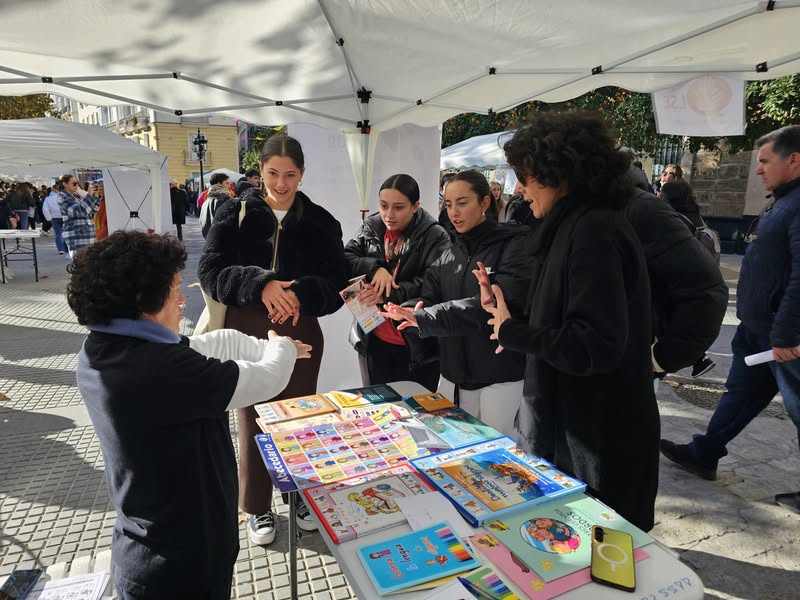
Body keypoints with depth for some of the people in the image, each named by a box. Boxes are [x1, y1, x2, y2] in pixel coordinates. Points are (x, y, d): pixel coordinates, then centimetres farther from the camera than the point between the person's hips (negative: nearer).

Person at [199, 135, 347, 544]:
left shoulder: (320, 222, -1)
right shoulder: (235, 214, -2)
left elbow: (336, 287, -4)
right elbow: (210, 272, -10)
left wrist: (301, 294, -25)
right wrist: (260, 285, -27)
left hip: (301, 335, 1)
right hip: (247, 335, 0)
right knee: (253, 421, 10)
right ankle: (258, 507, 30)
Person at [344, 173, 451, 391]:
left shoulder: (435, 236, -13)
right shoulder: (371, 227, 3)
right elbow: (345, 259, -3)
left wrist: (389, 294, -28)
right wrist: (374, 267, -20)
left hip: (417, 345, -4)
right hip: (374, 339, 4)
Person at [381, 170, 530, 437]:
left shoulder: (514, 245, -8)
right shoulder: (448, 256, 10)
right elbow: (428, 299, 2)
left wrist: (424, 318, -26)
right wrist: (411, 311, -23)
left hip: (501, 378, -5)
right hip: (453, 378, 5)